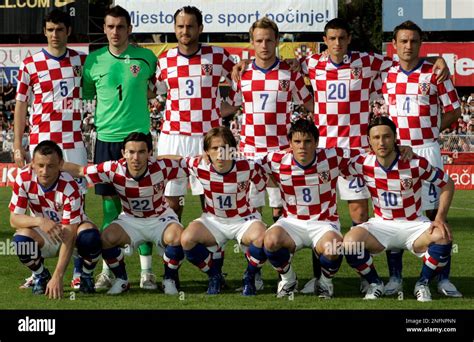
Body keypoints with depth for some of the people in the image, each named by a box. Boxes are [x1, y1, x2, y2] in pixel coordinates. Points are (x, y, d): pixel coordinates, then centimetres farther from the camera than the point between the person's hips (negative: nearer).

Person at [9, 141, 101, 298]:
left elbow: (69, 236, -33)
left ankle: (86, 276, -3)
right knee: (21, 240, -32)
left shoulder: (70, 187, -31)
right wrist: (39, 221, -43)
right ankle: (41, 276, 2)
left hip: (73, 228, -2)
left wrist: (57, 277, -40)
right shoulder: (23, 179, -21)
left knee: (90, 236, -37)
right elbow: (14, 219, -20)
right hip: (43, 237, 2)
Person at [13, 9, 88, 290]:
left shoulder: (81, 60, 6)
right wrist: (18, 146, 1)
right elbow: (21, 105, 4)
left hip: (74, 142, 1)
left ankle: (79, 270, 5)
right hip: (41, 142, -1)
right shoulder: (31, 64, 1)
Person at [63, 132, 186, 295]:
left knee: (176, 237, -33)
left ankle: (170, 279, -3)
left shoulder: (162, 168, -25)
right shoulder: (113, 170, -23)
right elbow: (78, 170, -14)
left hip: (160, 218, -1)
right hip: (130, 220, 1)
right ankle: (121, 280, 2)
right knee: (106, 238, -27)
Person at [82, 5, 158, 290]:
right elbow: (85, 97, 14)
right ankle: (108, 270, 11)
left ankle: (147, 271, 4)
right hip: (106, 138, 1)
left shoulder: (146, 58, 1)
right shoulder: (94, 61, 4)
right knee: (110, 204, 4)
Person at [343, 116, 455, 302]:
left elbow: (447, 184, -4)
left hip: (414, 225, -1)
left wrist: (440, 218, -15)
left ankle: (423, 284, -5)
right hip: (381, 225, 1)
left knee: (443, 238, -32)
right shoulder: (363, 164, -9)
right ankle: (375, 284, 0)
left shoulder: (416, 163, -15)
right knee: (350, 242, -28)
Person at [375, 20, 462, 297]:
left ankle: (444, 279, 1)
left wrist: (430, 129, -5)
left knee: (435, 212, -3)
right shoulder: (385, 75, 7)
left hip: (426, 150, -3)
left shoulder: (435, 73, -2)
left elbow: (454, 110, 2)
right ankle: (395, 277, 9)